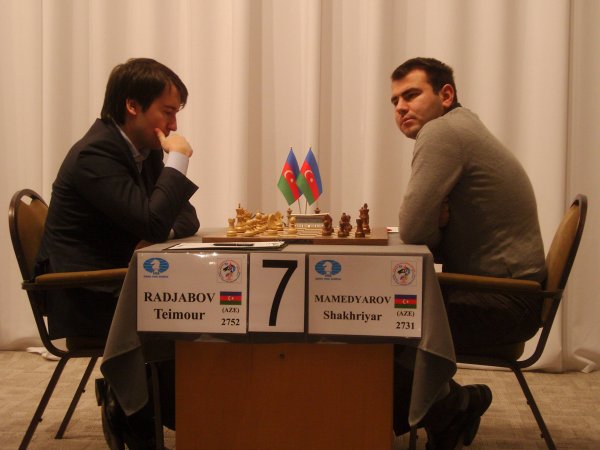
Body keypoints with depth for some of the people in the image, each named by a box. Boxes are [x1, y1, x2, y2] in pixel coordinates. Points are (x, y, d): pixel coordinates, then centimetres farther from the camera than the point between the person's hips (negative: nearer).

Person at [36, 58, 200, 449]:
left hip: (116, 287, 9)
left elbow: (185, 217, 11)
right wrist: (179, 160, -19)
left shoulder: (146, 150, 8)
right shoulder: (95, 153, -20)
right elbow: (151, 220, -30)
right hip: (85, 299, -9)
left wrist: (160, 237, -11)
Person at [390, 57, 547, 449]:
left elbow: (413, 231, -20)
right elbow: (429, 231, 15)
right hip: (504, 296, 10)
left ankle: (452, 406, 3)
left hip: (502, 303, -10)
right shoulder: (463, 128, 16)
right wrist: (439, 220, -7)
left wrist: (435, 226, 1)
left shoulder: (442, 131, -16)